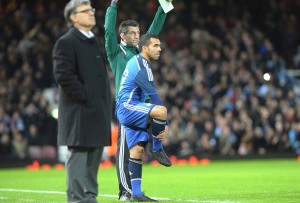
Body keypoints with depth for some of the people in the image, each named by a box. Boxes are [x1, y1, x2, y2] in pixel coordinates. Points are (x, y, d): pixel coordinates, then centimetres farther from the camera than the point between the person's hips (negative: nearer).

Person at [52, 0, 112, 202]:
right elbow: (63, 75, -18)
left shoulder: (93, 42, 20)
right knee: (79, 156, -6)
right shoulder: (66, 43, -8)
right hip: (80, 113, -9)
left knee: (94, 157, 11)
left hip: (97, 112, 9)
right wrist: (85, 97, -19)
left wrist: (107, 105, 15)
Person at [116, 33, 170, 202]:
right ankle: (157, 148, -12)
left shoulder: (137, 61, 20)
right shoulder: (141, 67, -13)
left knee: (138, 150, 4)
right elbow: (154, 96, -17)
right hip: (127, 107, -10)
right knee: (161, 111, -32)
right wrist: (165, 123, -16)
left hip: (131, 109, 10)